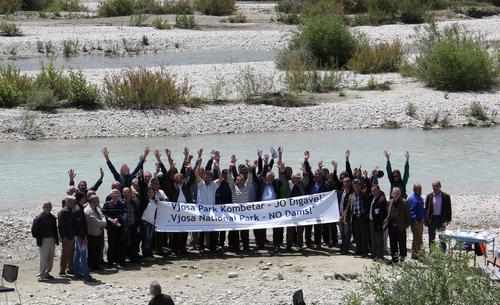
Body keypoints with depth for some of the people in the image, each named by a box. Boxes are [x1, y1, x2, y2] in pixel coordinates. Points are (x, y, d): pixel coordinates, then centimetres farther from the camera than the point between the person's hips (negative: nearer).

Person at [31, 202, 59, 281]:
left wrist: (56, 239, 12)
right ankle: (41, 275, -4)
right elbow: (34, 230, -5)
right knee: (43, 259, -8)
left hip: (52, 240, 6)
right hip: (43, 241, -6)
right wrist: (38, 238, -5)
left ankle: (47, 273, 20)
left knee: (50, 258, 9)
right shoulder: (39, 218, -8)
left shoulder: (52, 218, 11)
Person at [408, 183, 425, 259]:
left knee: (419, 238, 12)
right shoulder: (411, 198, -11)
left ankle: (417, 252, 20)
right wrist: (415, 219, -21)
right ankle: (414, 254, -5)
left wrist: (424, 218, 15)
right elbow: (411, 210, -15)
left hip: (420, 221, 9)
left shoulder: (420, 198, 17)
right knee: (416, 238, -9)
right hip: (415, 221, -9)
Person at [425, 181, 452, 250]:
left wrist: (448, 220, -7)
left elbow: (449, 209, 1)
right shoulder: (429, 196, 4)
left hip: (441, 219, -2)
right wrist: (426, 220, -2)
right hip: (431, 219, 2)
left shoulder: (446, 196, -1)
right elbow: (426, 209, 6)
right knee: (431, 238, 7)